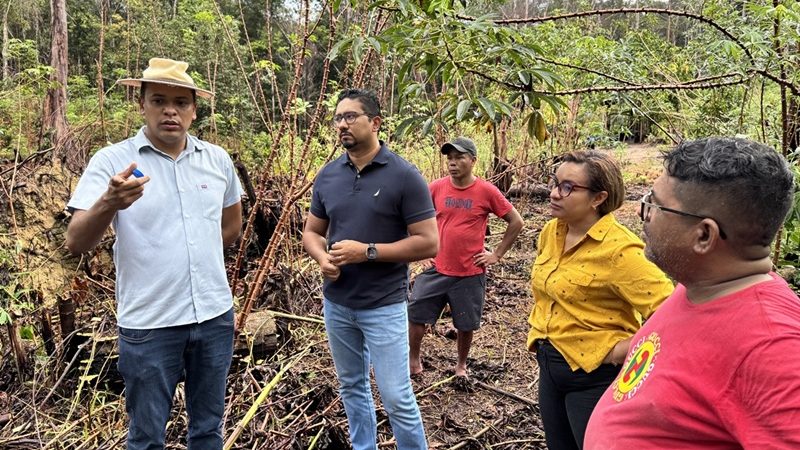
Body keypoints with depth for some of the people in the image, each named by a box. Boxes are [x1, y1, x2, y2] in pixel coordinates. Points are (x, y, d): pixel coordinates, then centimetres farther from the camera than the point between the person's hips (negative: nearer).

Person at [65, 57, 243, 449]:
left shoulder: (217, 160, 3)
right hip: (150, 324, -3)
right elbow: (76, 243, -16)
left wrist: (196, 255, 10)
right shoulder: (112, 161, -8)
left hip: (214, 315, 4)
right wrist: (109, 203, -35)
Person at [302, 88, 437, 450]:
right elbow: (311, 232, 12)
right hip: (336, 303, 5)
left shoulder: (404, 175, -12)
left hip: (384, 306, -5)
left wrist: (368, 251, -21)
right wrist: (322, 258, -11)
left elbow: (428, 243, -14)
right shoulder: (327, 175, 3)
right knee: (352, 387, 19)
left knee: (397, 399, -1)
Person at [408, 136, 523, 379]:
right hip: (436, 269, 2)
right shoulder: (436, 188, -3)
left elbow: (516, 222, -1)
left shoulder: (487, 191, -9)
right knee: (415, 315, 3)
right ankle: (413, 361, 24)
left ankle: (461, 365, 33)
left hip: (470, 273, -2)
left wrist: (497, 254, -3)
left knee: (465, 324, 10)